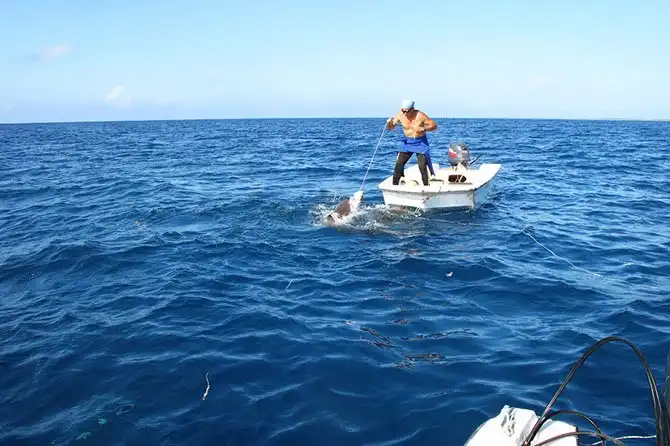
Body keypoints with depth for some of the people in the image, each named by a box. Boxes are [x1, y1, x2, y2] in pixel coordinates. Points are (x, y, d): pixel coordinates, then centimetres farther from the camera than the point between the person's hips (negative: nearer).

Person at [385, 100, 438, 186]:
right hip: (407, 142, 3)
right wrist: (389, 123, -24)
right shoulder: (400, 115, -10)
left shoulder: (420, 116, -19)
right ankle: (394, 185, 3)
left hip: (420, 143, -3)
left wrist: (423, 129, -28)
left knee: (422, 167, -8)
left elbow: (434, 126, -12)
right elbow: (389, 128, 0)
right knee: (399, 164, -6)